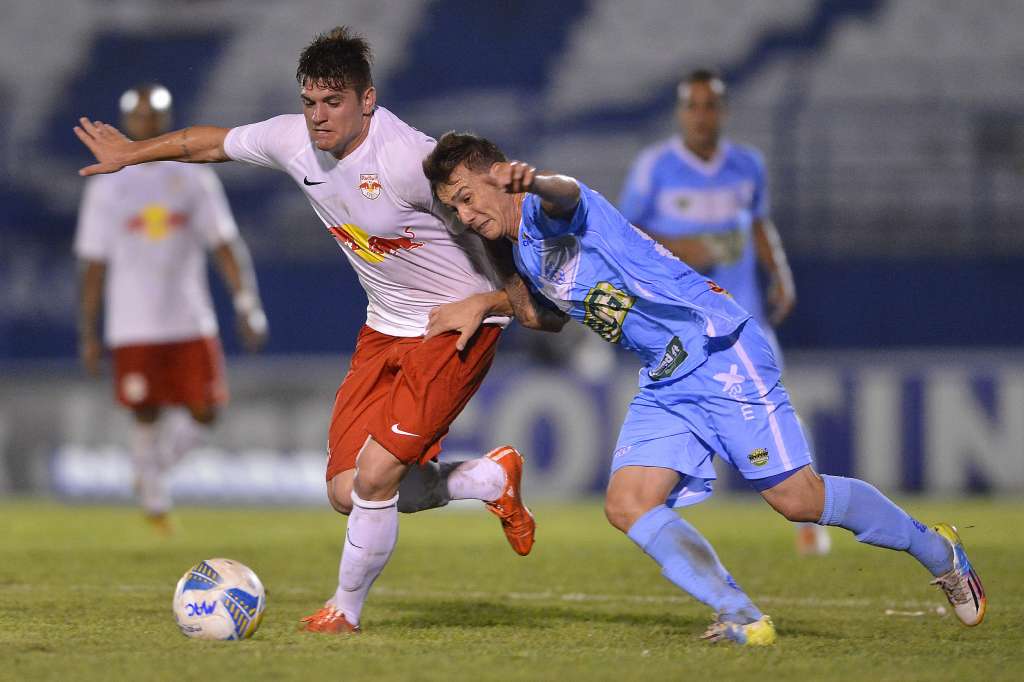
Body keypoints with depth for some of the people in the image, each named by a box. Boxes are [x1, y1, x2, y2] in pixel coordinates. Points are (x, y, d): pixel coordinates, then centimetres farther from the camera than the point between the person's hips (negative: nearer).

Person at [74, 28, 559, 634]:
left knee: (374, 478, -13)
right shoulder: (292, 141, -7)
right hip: (385, 328, 7)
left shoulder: (410, 158, -28)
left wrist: (520, 297, -11)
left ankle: (346, 611, 13)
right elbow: (211, 143, 13)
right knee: (347, 493, 1)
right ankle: (495, 478, 24)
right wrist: (131, 152, 25)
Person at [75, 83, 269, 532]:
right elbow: (94, 265, 6)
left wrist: (247, 304, -9)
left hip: (191, 322, 2)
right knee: (147, 417, -3)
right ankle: (155, 501, 15)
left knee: (204, 414, -3)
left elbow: (224, 245, 3)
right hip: (134, 326, -2)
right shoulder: (106, 187, 5)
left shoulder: (194, 179, 7)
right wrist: (88, 333, 3)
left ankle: (155, 467, 24)